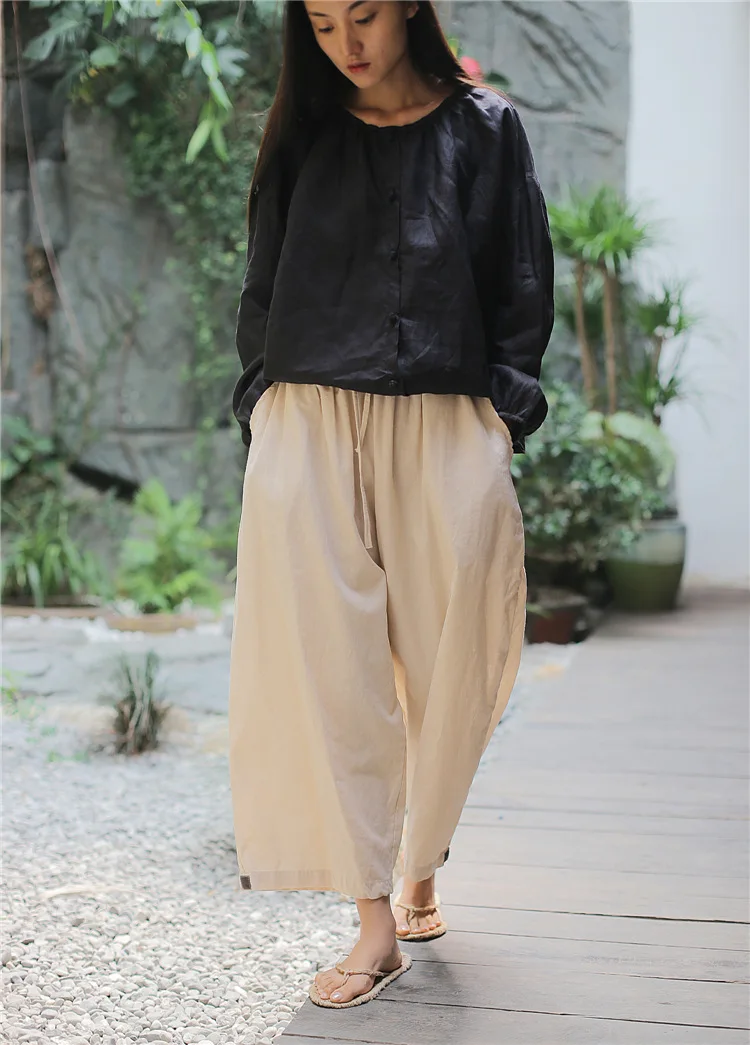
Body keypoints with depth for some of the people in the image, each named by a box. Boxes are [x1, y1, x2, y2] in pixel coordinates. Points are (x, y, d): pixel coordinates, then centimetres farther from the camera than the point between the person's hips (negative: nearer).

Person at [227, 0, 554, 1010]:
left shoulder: (484, 128, 8)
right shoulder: (301, 135, 13)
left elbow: (524, 287, 7)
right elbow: (263, 289, 16)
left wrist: (501, 413, -3)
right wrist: (261, 410, 6)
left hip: (446, 432, -1)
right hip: (310, 431, 1)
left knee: (450, 670, 3)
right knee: (327, 668, -7)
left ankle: (419, 874, 26)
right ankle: (377, 921, -2)